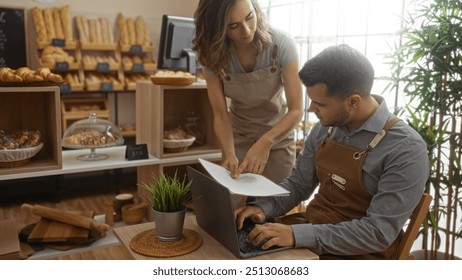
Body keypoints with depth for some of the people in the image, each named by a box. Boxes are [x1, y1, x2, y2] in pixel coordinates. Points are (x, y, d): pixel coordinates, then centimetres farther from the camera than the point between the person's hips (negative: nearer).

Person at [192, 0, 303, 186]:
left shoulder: (281, 45, -24)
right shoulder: (213, 55, -19)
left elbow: (296, 110, -24)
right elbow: (220, 115, -17)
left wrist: (265, 142, -41)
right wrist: (229, 154, -34)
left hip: (278, 135, -1)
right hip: (238, 136, 1)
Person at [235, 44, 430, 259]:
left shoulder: (406, 150, -20)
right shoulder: (325, 128, 0)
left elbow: (378, 233, -23)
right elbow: (298, 184, 10)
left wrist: (298, 234, -30)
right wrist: (263, 207, -9)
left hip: (355, 255, -6)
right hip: (310, 230, 6)